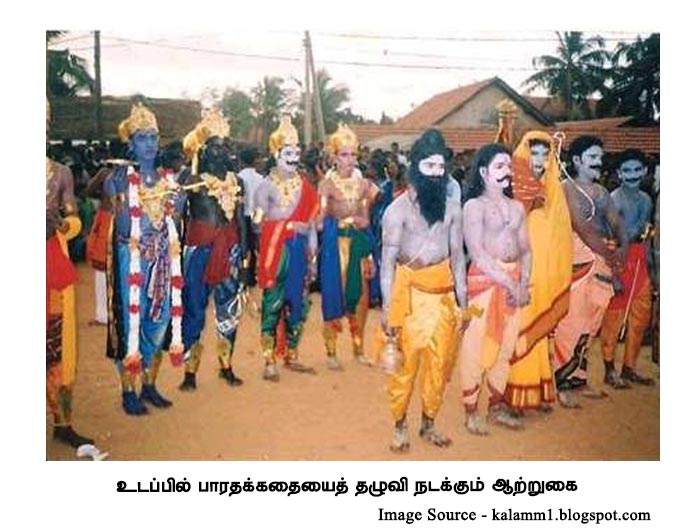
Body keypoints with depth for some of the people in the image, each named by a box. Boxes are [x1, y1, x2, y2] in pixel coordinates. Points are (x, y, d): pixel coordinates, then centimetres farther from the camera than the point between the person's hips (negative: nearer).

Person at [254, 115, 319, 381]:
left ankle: (291, 356, 21)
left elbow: (310, 222, 13)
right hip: (276, 249, -5)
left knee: (298, 303, 9)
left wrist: (313, 256, 10)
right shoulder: (267, 185, -2)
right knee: (273, 303, -3)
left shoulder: (304, 186, 13)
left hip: (298, 249, 5)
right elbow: (260, 222, -8)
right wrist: (293, 226, -10)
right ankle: (269, 361, 4)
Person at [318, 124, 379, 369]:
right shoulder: (327, 184, -3)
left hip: (358, 242, 4)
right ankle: (331, 351, 11)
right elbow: (320, 221, -9)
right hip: (336, 242, -4)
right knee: (334, 293, 0)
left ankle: (359, 348, 19)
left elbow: (366, 221, 13)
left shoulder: (363, 183, 9)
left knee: (360, 294, 6)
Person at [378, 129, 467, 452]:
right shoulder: (398, 209, -6)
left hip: (443, 293, 4)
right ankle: (400, 426, 19)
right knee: (405, 362, 2)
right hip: (410, 292, -4)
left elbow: (457, 255, 10)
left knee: (440, 362, 10)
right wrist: (387, 307, -13)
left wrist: (463, 301, 8)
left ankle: (428, 424, 27)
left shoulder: (451, 208, 6)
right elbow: (387, 260, -8)